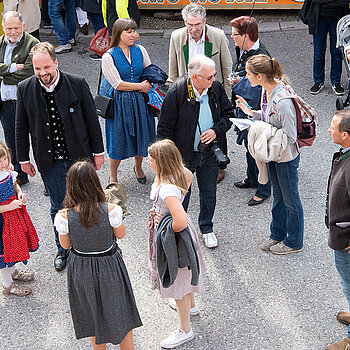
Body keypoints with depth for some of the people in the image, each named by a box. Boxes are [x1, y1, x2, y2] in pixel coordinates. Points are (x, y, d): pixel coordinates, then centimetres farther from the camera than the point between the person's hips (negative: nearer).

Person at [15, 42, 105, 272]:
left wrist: (98, 152, 0)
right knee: (59, 207, 13)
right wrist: (24, 159, 6)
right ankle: (63, 249, 35)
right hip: (49, 162, 1)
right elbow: (21, 127, 2)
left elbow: (92, 119, -4)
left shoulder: (77, 84, -14)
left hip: (80, 157, -1)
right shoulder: (25, 89, -9)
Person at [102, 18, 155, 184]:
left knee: (141, 135, 14)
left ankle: (138, 168, 41)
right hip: (120, 102, -4)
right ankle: (113, 176, 26)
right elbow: (118, 84, -15)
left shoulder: (140, 50, 2)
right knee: (118, 140, 5)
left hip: (140, 101, 4)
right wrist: (141, 86, -10)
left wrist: (147, 86, -8)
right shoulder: (108, 57, -11)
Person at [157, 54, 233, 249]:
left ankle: (206, 228, 42)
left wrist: (216, 130, -13)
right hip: (183, 154, -4)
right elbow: (165, 127, -14)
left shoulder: (216, 88, -8)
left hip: (210, 152, 4)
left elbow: (228, 113, 7)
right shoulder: (176, 92, -21)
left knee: (209, 192, 19)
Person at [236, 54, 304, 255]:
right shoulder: (267, 90, -5)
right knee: (278, 196, 24)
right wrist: (252, 113, -3)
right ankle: (277, 234, 43)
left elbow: (290, 137, -27)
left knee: (290, 199, 12)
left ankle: (294, 242, 31)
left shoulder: (283, 101, -33)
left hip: (287, 157, -9)